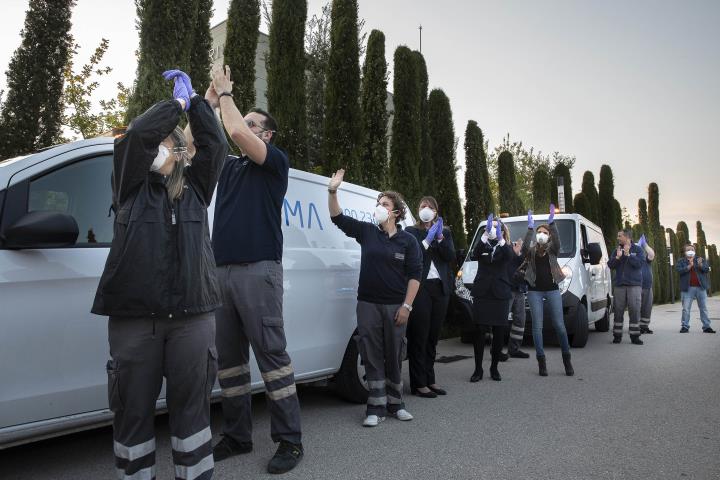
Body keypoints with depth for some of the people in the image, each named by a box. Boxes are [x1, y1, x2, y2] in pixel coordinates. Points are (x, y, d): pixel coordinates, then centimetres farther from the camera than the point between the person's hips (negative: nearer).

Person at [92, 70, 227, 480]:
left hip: (192, 316, 1)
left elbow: (216, 144, 3)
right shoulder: (132, 185, 8)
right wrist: (178, 102, 5)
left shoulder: (195, 188, 13)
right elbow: (136, 133, -6)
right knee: (133, 408, 8)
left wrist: (194, 99, 12)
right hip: (134, 317, 0)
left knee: (191, 405, 8)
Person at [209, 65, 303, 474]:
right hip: (222, 271, 7)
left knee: (271, 354, -6)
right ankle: (237, 436, 19)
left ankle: (290, 440, 2)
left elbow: (236, 132, -11)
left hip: (258, 270, -6)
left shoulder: (277, 162, 4)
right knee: (228, 358, 7)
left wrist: (225, 92, 4)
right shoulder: (229, 166, 23)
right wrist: (213, 93, 15)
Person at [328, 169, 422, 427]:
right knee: (372, 356, 3)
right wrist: (333, 191, -14)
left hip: (395, 306, -1)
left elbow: (415, 275, -2)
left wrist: (406, 306, -8)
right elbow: (338, 217, 0)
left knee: (394, 356, 9)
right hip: (368, 304, 1)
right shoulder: (366, 232, 5)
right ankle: (376, 408, 11)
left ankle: (395, 404, 25)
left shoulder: (408, 241, 1)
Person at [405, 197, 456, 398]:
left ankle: (429, 380, 16)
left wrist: (440, 238, -10)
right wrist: (428, 239, -15)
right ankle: (418, 384, 0)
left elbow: (451, 256, 3)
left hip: (441, 288, 4)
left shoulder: (445, 232, 17)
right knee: (419, 335, -5)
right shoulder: (411, 231, 6)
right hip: (420, 288, -4)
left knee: (433, 336, 8)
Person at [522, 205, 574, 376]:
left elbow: (557, 240, -13)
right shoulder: (531, 251, 8)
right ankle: (541, 362, 4)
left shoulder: (552, 250, 9)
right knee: (537, 326, -1)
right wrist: (530, 228, -26)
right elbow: (525, 246, -15)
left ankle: (567, 360, 13)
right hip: (535, 291, 0)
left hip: (552, 290, 0)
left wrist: (552, 223, -26)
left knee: (559, 325, 0)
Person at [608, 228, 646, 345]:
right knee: (618, 310, 2)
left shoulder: (637, 250, 4)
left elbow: (640, 263, -11)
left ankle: (635, 336, 3)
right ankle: (617, 335, 8)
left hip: (634, 284, -2)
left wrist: (628, 255, -15)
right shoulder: (617, 250, 12)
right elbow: (610, 265, 6)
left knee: (635, 310, -3)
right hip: (619, 284, 2)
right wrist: (617, 257, -10)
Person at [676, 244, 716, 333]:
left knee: (704, 308, 5)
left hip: (701, 287, 2)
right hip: (687, 288, -2)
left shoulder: (701, 259, 12)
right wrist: (689, 266, -20)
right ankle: (685, 326, 4)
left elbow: (707, 269, -2)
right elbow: (679, 270, -10)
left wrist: (700, 265, -21)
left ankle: (706, 326, 10)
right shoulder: (681, 261, 6)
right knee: (686, 309, -2)